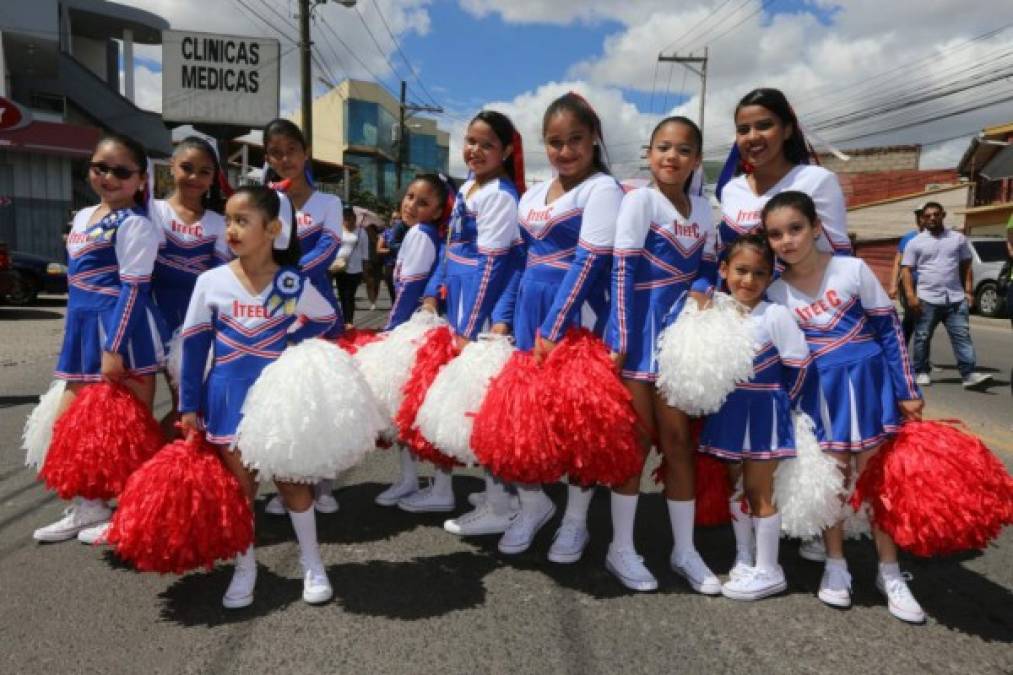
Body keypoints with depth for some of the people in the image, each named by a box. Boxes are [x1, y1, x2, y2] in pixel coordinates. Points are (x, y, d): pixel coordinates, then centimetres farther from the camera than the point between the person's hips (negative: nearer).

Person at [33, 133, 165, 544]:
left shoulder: (134, 224, -10)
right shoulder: (83, 217, 16)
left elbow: (134, 289, -17)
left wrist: (113, 348, -21)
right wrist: (78, 343, 20)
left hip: (123, 335, -9)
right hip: (85, 335, 10)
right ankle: (88, 507, 30)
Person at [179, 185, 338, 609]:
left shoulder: (292, 283, -8)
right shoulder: (211, 281, -5)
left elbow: (327, 319, 9)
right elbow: (194, 345, 0)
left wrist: (291, 343, -6)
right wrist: (189, 406, 1)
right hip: (229, 397, 1)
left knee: (291, 476, 6)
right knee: (239, 483, 9)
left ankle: (311, 562, 23)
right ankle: (245, 566, 26)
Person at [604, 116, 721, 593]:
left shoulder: (702, 208, 9)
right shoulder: (639, 200, -8)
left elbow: (706, 266, 16)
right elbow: (623, 271, -13)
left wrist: (701, 292, -8)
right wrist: (622, 338, -18)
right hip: (641, 331, -5)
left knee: (678, 438, 10)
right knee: (638, 439, 1)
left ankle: (684, 550, 23)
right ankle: (621, 549, 17)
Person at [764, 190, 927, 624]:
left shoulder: (852, 269, -8)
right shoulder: (774, 293, -3)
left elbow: (889, 328, -3)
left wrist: (906, 390, -4)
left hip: (868, 382, -1)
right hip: (819, 390, 1)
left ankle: (889, 572, 21)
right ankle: (835, 565, 24)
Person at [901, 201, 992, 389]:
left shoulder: (958, 239, 11)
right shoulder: (915, 243, 4)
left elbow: (966, 267, 13)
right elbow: (907, 270, 0)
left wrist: (969, 291, 3)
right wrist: (910, 295, -12)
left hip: (956, 298, 2)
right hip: (926, 299, -2)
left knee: (962, 336, -4)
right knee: (922, 338, 4)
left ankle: (969, 374, -6)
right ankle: (922, 372, 16)